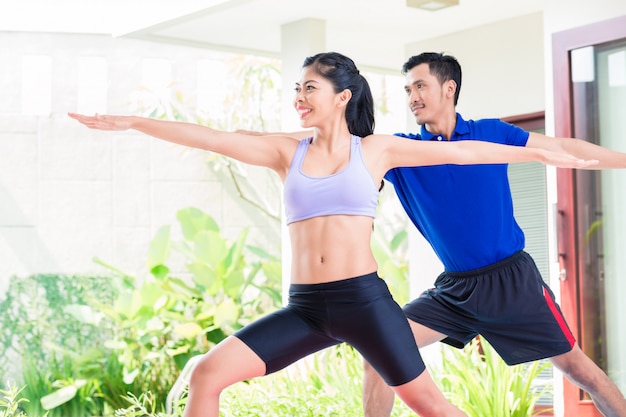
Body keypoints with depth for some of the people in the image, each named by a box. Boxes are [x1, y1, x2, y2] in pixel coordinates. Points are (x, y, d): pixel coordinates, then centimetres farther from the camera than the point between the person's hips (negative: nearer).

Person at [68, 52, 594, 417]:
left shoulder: (376, 149, 5)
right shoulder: (288, 152, 9)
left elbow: (461, 151, 8)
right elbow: (211, 138, 2)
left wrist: (542, 154, 12)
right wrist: (129, 122, -5)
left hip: (364, 299, -2)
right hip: (305, 306, 2)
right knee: (207, 373, -11)